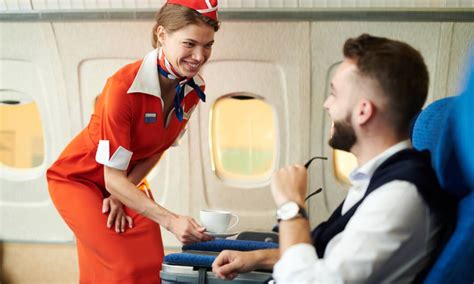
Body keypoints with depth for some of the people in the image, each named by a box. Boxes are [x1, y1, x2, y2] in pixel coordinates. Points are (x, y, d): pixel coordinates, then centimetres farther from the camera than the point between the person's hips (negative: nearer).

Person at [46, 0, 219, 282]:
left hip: (126, 182, 6)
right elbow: (112, 178, -30)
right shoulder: (123, 87, -33)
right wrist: (170, 220, -38)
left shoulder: (194, 89, -14)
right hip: (79, 180, -6)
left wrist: (120, 194, -10)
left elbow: (157, 150, 1)